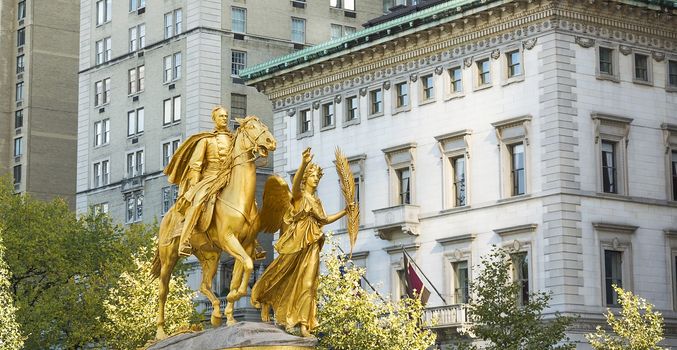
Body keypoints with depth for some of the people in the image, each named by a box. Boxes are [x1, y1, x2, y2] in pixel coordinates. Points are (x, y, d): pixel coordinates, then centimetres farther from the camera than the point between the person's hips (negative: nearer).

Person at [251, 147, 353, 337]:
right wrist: (304, 164, -42)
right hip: (296, 243, -5)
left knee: (307, 284, -2)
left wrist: (345, 211, 22)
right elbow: (295, 183, -25)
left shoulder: (316, 200, 18)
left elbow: (325, 220, 28)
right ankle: (265, 301, 27)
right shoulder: (299, 195, -2)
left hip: (311, 246, 5)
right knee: (283, 277, 1)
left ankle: (304, 325, -5)